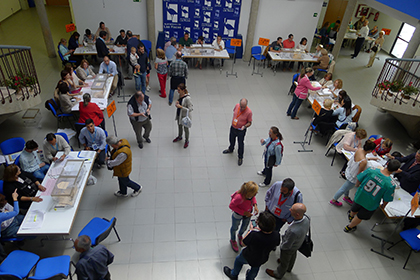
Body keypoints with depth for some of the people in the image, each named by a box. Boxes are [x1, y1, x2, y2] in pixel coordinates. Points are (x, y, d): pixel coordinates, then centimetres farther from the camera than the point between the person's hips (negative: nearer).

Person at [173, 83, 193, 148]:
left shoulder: (187, 98, -32)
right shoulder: (180, 95, -7)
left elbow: (190, 109, -29)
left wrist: (181, 107, -30)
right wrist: (177, 103, -9)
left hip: (185, 116, -8)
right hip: (179, 114, 8)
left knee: (186, 129, 15)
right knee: (179, 126, 29)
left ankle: (187, 141, 39)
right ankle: (179, 137, 55)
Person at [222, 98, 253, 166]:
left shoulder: (249, 112, -27)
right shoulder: (237, 105, -14)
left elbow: (250, 122, -15)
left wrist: (244, 126, -32)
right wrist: (233, 119, 5)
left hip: (241, 130, -5)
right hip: (233, 127, 5)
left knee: (240, 144, 9)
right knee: (231, 140, 28)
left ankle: (240, 157, 32)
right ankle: (230, 149, 58)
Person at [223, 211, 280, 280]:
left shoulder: (254, 235, -43)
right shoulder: (276, 235, -31)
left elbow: (243, 243, -22)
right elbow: (276, 244, -5)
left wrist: (251, 230, -11)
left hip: (248, 258, -3)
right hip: (263, 259, 3)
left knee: (238, 260, 31)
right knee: (256, 267, 37)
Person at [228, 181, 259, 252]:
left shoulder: (251, 194, -27)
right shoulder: (239, 197, -45)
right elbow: (231, 206, -28)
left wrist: (255, 205, -19)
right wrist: (243, 212, -28)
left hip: (248, 213, 5)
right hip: (238, 215, -5)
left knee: (244, 227, 31)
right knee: (235, 228, 26)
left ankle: (240, 235, 67)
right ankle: (233, 240, 59)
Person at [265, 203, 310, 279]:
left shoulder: (294, 231, -50)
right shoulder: (306, 218, -29)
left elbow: (286, 245, -30)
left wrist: (281, 246, -9)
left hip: (289, 249, -6)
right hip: (298, 244, 6)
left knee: (284, 262, 25)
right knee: (293, 256, 36)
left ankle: (278, 274, 56)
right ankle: (289, 268, 68)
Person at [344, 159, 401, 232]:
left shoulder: (371, 170, -28)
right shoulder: (390, 185, -32)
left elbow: (359, 179, -11)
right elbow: (386, 199, -15)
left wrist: (357, 185, 13)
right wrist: (383, 206, 9)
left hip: (359, 197, 2)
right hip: (370, 205, -2)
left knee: (355, 209, 36)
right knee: (360, 217, 27)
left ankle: (351, 215, 69)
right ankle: (349, 227, 51)